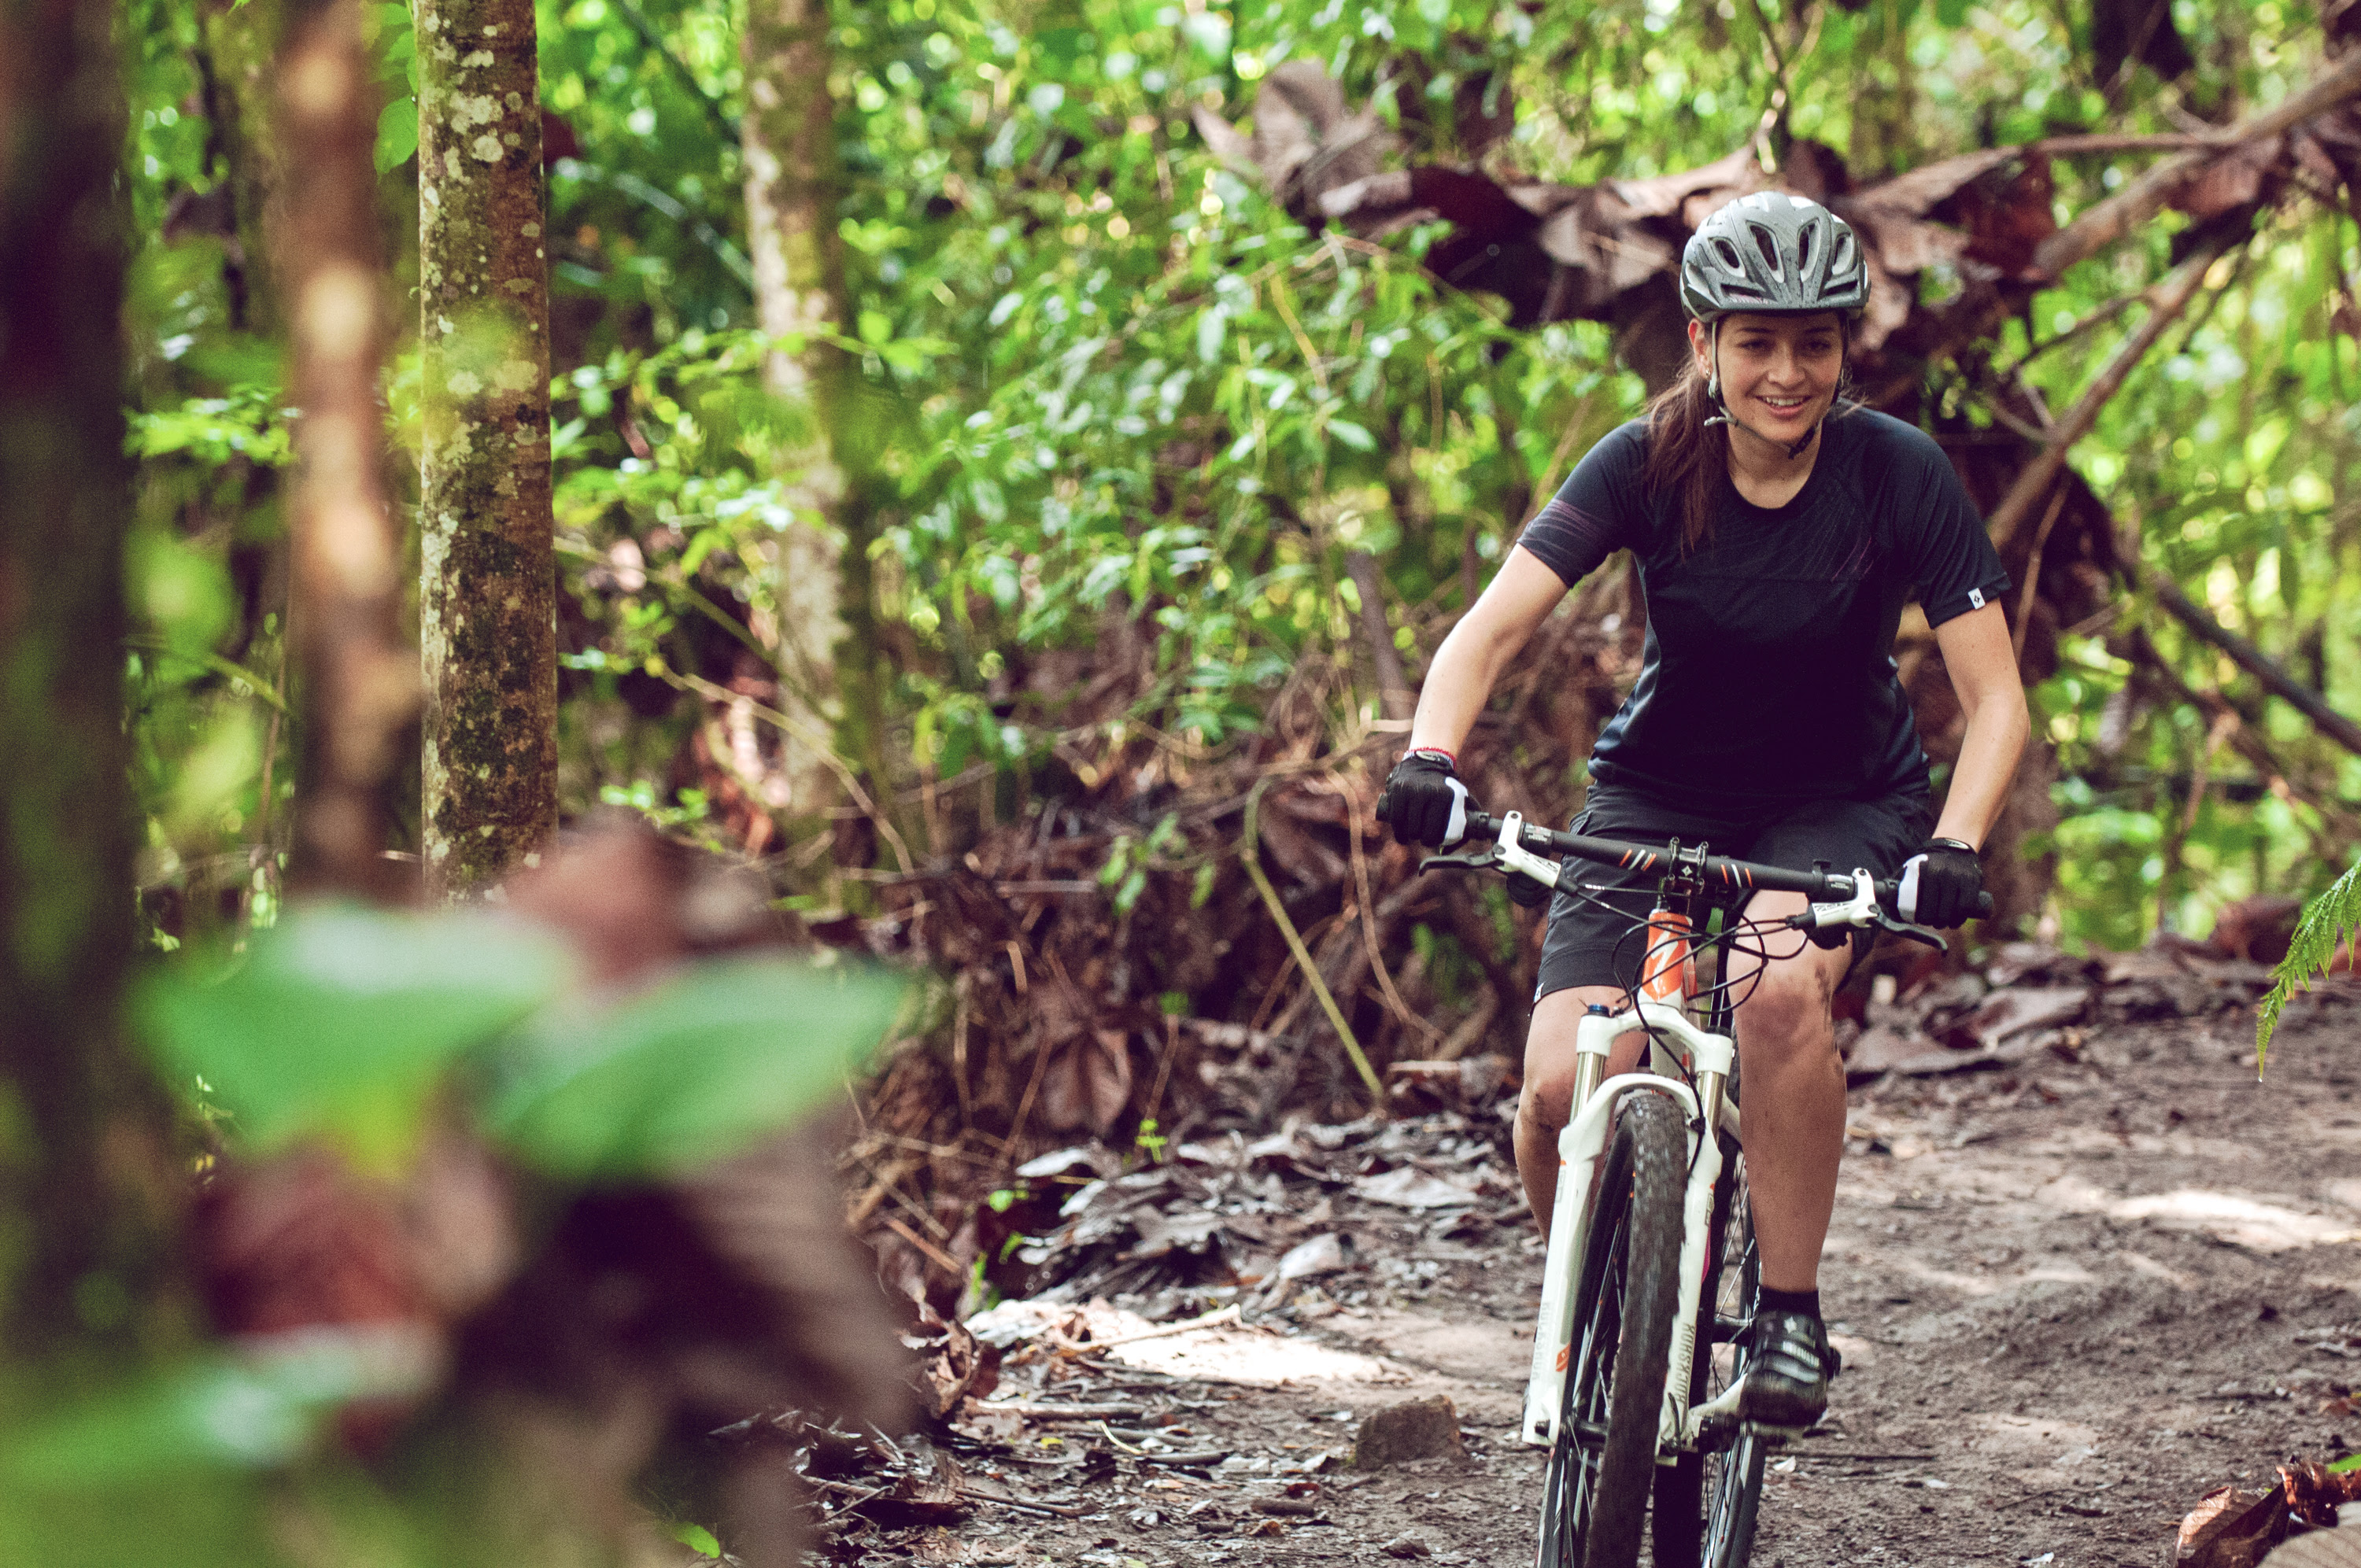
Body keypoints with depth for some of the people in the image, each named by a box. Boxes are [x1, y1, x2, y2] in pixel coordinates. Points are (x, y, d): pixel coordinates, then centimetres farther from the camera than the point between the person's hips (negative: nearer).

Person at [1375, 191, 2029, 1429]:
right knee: (1562, 1086, -20)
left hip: (1840, 804, -1)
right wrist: (1429, 759, -39)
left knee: (1777, 985, -35)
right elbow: (1492, 627, -21)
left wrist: (1953, 849, -34)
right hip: (1659, 798, 1)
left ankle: (1792, 1316, -17)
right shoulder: (1649, 464, -15)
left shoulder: (1896, 475, -17)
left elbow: (1994, 698, -17)